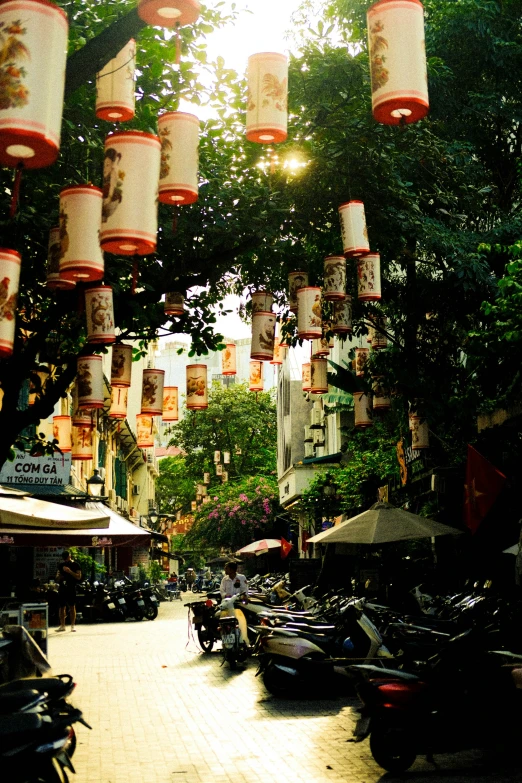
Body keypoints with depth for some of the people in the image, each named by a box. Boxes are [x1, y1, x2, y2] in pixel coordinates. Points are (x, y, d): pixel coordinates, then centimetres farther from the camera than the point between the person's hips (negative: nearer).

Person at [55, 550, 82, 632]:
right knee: (61, 607, 5)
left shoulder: (75, 565, 0)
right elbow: (57, 578, 24)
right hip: (62, 588, 5)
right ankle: (62, 625, 12)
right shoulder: (61, 565, 16)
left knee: (72, 607, -5)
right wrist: (59, 577, 0)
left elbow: (79, 577, -9)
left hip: (71, 588, -5)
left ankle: (73, 625, 0)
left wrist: (69, 571, -18)